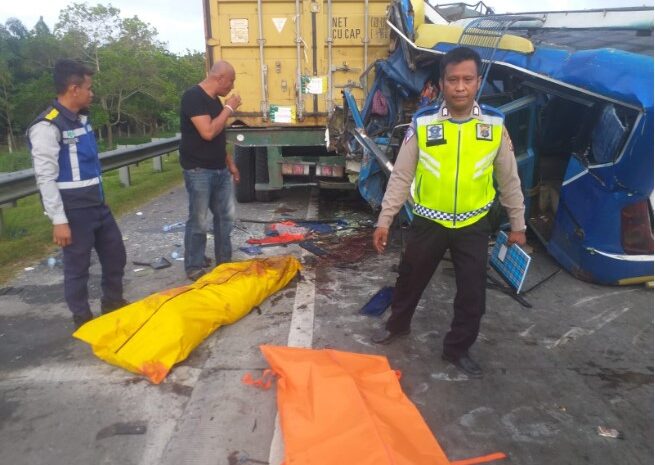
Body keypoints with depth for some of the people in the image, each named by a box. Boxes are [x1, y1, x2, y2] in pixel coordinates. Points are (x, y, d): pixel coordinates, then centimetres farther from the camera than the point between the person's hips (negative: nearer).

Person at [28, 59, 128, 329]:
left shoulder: (81, 118, 9)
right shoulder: (47, 126, -17)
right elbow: (45, 178, -18)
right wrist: (58, 220, -19)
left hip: (97, 204, 8)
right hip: (74, 210, -8)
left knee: (115, 254, 16)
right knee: (78, 266, 5)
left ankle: (112, 303, 36)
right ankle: (83, 320, 22)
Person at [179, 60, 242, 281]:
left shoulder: (215, 99, 13)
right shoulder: (193, 96, -15)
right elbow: (208, 132, -26)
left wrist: (230, 163, 19)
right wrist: (229, 108, -16)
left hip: (220, 169, 9)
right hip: (199, 171, -9)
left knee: (226, 216, 12)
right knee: (199, 221, -1)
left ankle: (224, 261, 26)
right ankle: (194, 268, 13)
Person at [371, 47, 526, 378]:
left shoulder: (495, 124, -7)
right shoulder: (422, 123, -11)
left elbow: (509, 179, 3)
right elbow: (401, 176, -5)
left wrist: (517, 225, 8)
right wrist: (384, 220, -6)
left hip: (473, 225, 1)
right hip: (428, 222, 0)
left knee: (472, 294, 7)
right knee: (410, 279, 17)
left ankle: (457, 348, 30)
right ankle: (398, 324, 46)